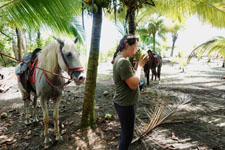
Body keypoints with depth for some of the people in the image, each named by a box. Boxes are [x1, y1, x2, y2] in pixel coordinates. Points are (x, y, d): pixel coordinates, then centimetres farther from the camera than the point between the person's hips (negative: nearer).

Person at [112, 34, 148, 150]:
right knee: (128, 135, 8)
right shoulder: (123, 62, -24)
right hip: (125, 105, -10)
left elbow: (132, 78, 11)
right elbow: (134, 85, -25)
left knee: (125, 132, 25)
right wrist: (140, 66, -15)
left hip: (126, 102, 10)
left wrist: (139, 64, 0)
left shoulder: (120, 59, 7)